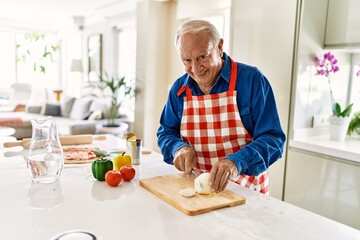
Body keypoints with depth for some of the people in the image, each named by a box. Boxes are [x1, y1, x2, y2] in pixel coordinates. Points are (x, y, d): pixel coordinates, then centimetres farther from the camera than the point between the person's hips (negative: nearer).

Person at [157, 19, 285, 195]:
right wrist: (179, 148, -11)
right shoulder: (179, 88, 2)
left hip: (246, 190, -1)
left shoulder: (251, 80, -11)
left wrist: (237, 162, -30)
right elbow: (165, 133, 11)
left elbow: (273, 139, -14)